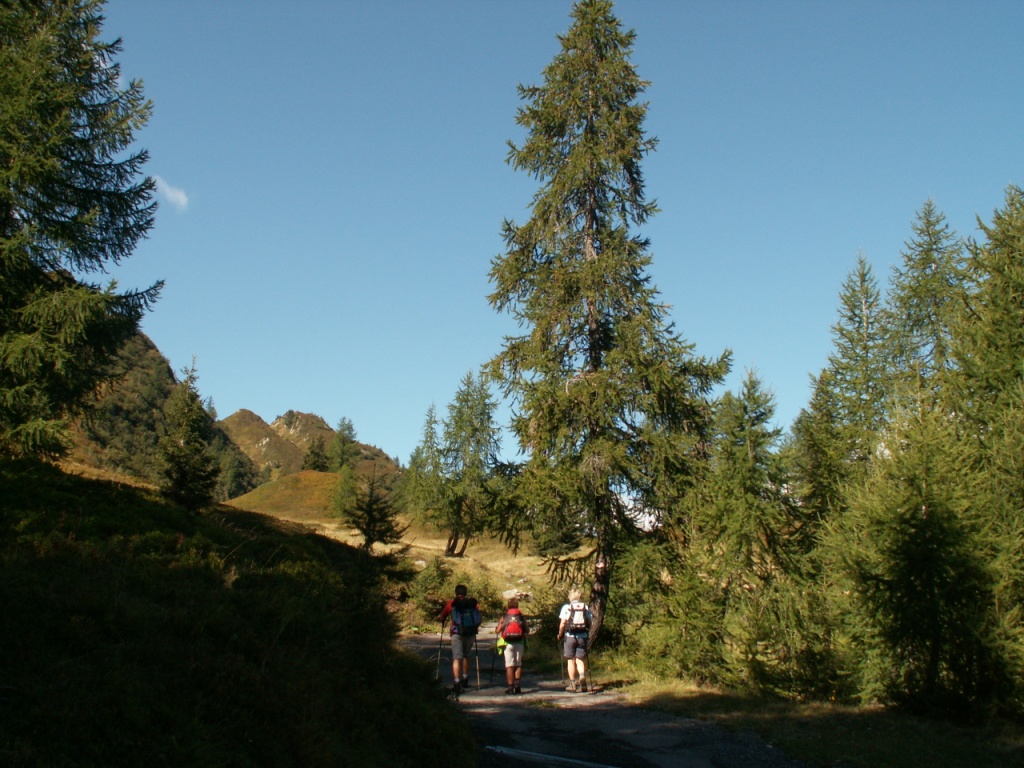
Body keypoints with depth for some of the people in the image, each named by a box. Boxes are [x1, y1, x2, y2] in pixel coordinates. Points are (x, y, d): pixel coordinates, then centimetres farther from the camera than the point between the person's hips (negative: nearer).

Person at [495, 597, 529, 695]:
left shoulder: (504, 616, 3)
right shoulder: (521, 616, 5)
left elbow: (497, 631, 0)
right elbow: (527, 631, 2)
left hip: (508, 643, -1)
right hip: (519, 642, 1)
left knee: (509, 665, 3)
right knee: (518, 664, 13)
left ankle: (510, 687, 1)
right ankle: (517, 683, 0)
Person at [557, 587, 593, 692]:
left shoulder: (566, 607, -4)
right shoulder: (586, 607, 5)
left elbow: (563, 623, -8)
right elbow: (589, 623, 4)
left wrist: (560, 634, 6)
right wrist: (588, 636, 16)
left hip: (570, 636, -2)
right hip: (583, 636, 2)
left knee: (571, 660, 8)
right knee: (580, 660, 8)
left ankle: (572, 684, 10)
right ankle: (583, 682, -12)